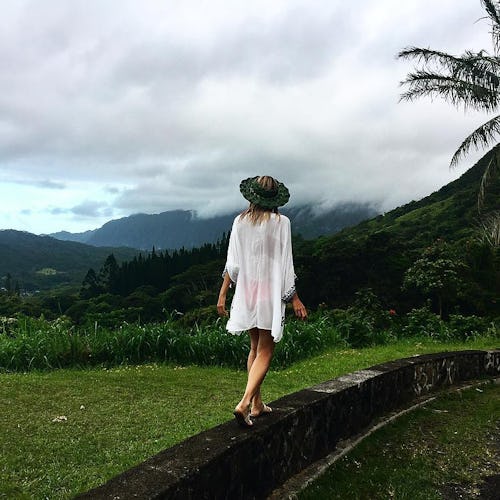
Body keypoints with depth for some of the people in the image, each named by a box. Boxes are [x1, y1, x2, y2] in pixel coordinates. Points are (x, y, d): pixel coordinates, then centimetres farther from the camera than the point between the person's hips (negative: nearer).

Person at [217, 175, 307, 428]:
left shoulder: (240, 222, 1)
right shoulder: (281, 222, -7)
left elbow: (232, 263, 0)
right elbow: (285, 264, -8)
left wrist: (222, 294, 7)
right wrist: (294, 298, -1)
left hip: (246, 290, 4)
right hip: (271, 292, -4)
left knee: (255, 347, 18)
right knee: (265, 352, 1)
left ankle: (257, 403, 24)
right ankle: (245, 402, -14)